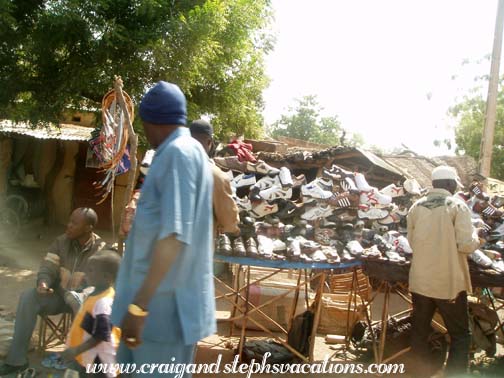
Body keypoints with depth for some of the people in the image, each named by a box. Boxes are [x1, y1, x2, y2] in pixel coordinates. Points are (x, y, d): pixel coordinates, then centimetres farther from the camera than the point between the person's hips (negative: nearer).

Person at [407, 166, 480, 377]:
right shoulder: (457, 205, -10)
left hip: (420, 281, 4)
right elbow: (466, 245, -16)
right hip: (449, 282, -4)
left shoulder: (416, 207, 3)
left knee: (419, 332, 15)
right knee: (460, 335, 9)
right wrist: (475, 238, 4)